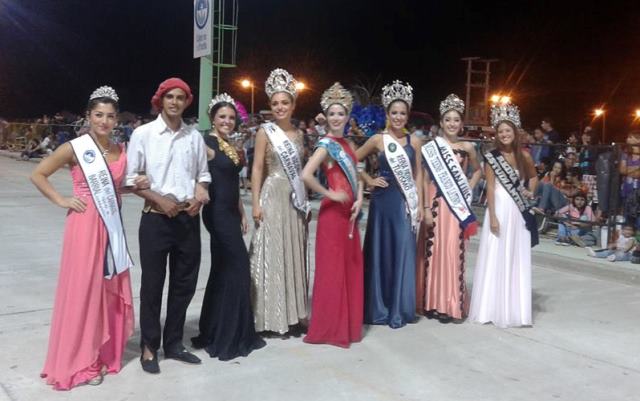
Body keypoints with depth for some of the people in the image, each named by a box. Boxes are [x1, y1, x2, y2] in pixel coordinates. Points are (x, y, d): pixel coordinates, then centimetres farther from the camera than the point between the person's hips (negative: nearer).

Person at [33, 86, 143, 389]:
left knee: (110, 289, 10)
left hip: (111, 226, 5)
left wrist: (135, 186, 3)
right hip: (85, 226, -5)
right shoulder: (74, 148, -7)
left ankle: (103, 354, 25)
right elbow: (38, 175, -2)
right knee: (82, 289, 2)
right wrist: (61, 201, -8)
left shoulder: (120, 151, 8)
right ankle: (78, 362, 15)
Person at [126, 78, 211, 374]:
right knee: (152, 284, 5)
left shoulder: (195, 136, 6)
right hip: (156, 218, -4)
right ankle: (149, 347, 20)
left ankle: (173, 343, 28)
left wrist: (199, 197, -7)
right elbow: (131, 178, -4)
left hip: (189, 218, 4)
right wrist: (160, 200, -15)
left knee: (185, 283, 11)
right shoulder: (143, 134, -4)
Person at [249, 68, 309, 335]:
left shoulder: (298, 133, 12)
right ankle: (273, 316, 6)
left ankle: (293, 314, 16)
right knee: (272, 255, -2)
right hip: (273, 197, -5)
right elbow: (257, 169, -7)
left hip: (295, 199, 5)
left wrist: (306, 203, 14)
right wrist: (255, 203, -14)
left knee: (294, 254, 8)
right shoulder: (265, 132, -3)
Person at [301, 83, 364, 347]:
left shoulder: (348, 144, 13)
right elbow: (306, 176, -26)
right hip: (333, 212, -8)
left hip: (350, 212, 8)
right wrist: (329, 194, -16)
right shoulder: (326, 145, -12)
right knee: (332, 268, -1)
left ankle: (348, 323, 26)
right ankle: (328, 328, 9)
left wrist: (359, 199, -2)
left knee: (351, 267, 13)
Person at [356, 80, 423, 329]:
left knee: (403, 252, 2)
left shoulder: (414, 142, 7)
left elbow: (418, 174, 9)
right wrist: (369, 180, -1)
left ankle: (399, 309, 12)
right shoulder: (377, 140, 0)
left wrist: (420, 204, 3)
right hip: (383, 201, -2)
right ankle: (379, 309, 16)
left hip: (406, 203, 2)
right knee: (380, 252, 4)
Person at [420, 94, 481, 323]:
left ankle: (451, 305, 9)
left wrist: (469, 190, 7)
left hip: (457, 206, 1)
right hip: (436, 204, -1)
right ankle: (433, 302, 14)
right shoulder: (431, 147, 1)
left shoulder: (467, 148, 6)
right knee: (434, 250, 2)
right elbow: (425, 179, -1)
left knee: (453, 251, 0)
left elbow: (477, 170, 23)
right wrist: (426, 208, -8)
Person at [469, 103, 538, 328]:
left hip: (519, 213, 4)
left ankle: (515, 309, 18)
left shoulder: (523, 156, 6)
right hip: (500, 210, -4)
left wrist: (530, 192, 2)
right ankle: (493, 308, 10)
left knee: (517, 260, 8)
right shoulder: (492, 157, -5)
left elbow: (533, 176, 22)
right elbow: (490, 188, -8)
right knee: (495, 259, 0)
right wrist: (492, 216, -14)